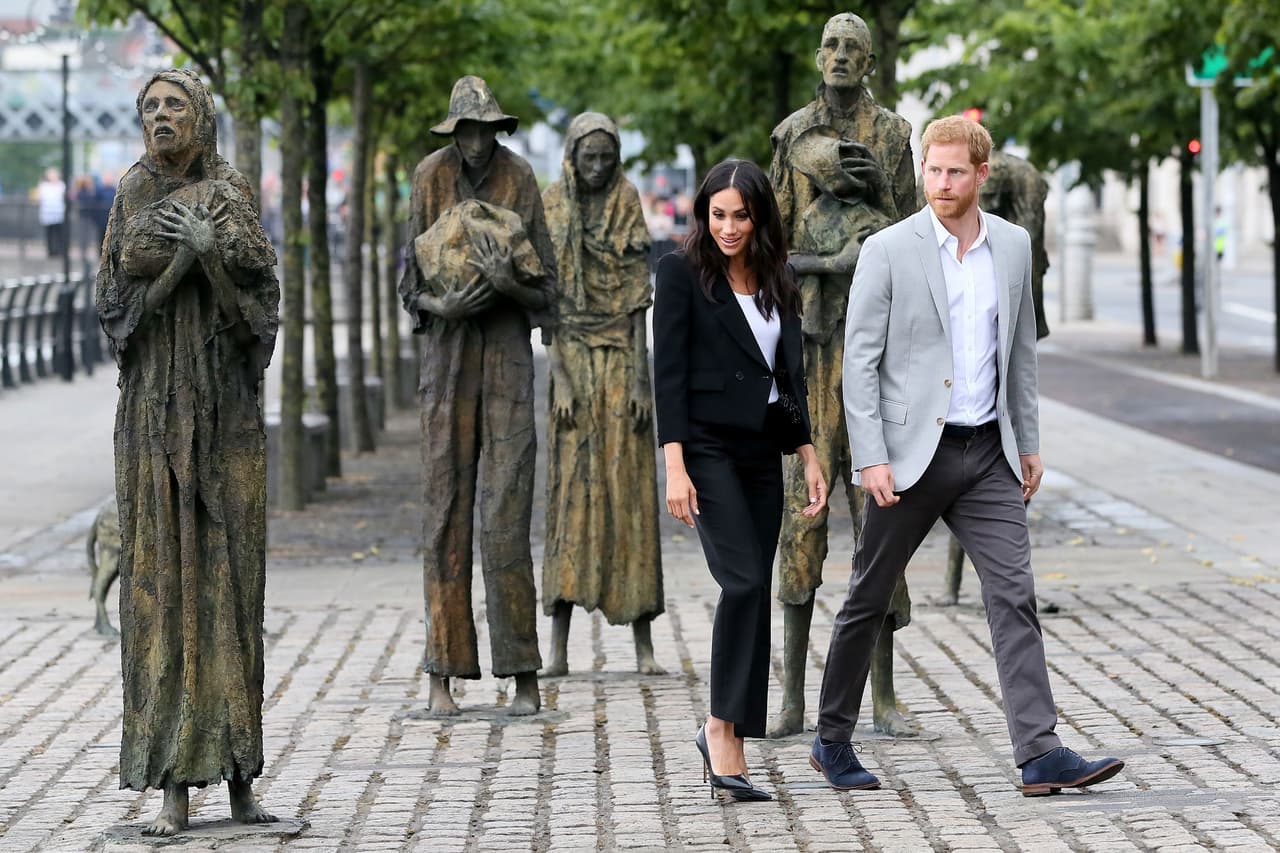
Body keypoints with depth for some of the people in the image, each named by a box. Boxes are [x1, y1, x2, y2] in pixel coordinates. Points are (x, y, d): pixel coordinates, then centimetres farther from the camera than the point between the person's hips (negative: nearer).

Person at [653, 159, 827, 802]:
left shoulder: (777, 285, 13)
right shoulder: (682, 273, -3)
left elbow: (791, 375, 16)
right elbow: (669, 371, -8)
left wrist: (809, 455, 7)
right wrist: (675, 467, -15)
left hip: (762, 453, 6)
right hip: (707, 449, -6)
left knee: (754, 594, 2)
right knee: (745, 580, -18)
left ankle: (726, 737, 9)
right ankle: (722, 730, -10)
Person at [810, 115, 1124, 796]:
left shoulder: (1013, 246, 8)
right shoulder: (887, 251, -6)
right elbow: (860, 360, -7)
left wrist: (1028, 442, 14)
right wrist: (870, 458, -14)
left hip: (987, 455, 4)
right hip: (912, 454, -3)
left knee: (1014, 595, -6)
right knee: (869, 599, 7)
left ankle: (1039, 754, -10)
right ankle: (832, 742, 22)